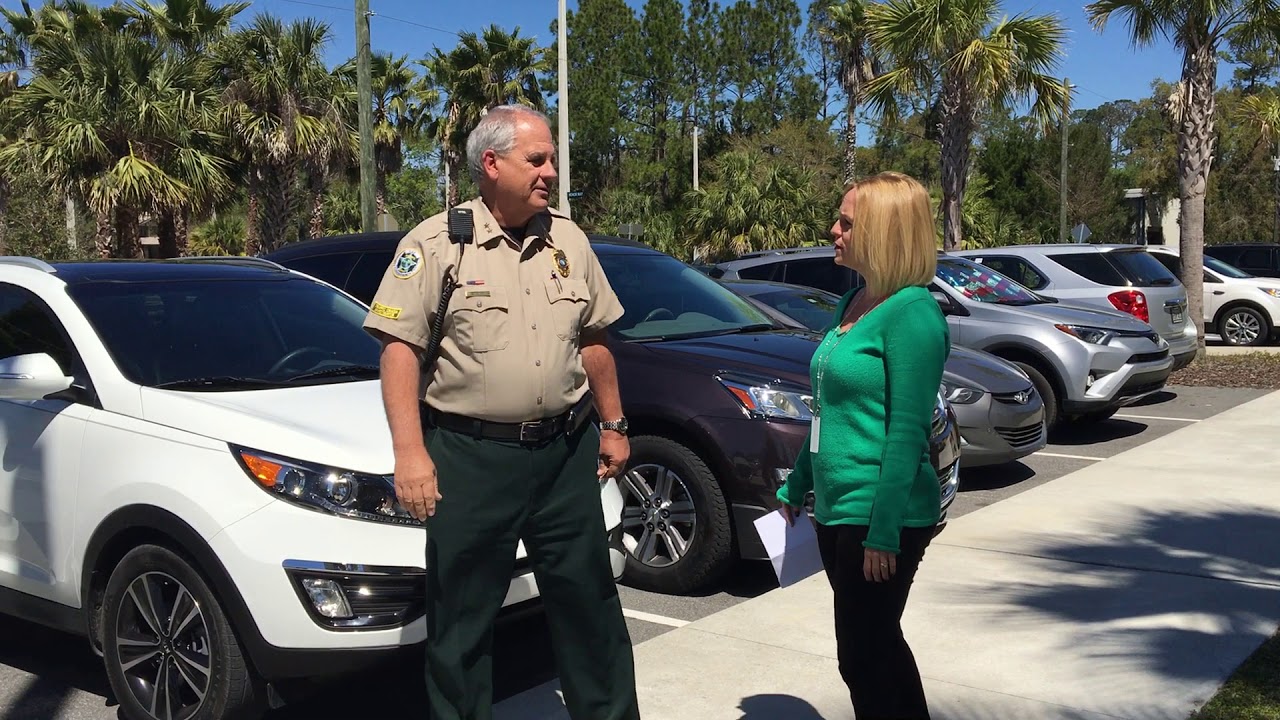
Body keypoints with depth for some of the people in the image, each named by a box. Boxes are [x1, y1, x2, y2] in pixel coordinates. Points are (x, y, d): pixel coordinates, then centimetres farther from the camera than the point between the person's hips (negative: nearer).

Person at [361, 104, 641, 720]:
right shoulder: (436, 243, -6)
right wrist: (410, 452, -18)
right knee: (462, 619, 6)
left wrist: (613, 425, 16)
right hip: (470, 458, -4)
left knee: (588, 599, 13)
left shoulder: (568, 241, 9)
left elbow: (593, 341, 17)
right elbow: (399, 348, -11)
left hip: (566, 454, 4)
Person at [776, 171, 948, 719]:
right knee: (878, 644, 19)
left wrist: (883, 532, -21)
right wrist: (796, 486, 21)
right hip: (836, 510, 9)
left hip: (878, 515, -9)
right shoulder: (853, 303, 10)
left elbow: (908, 431, -20)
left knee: (863, 656, 2)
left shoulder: (911, 311, -16)